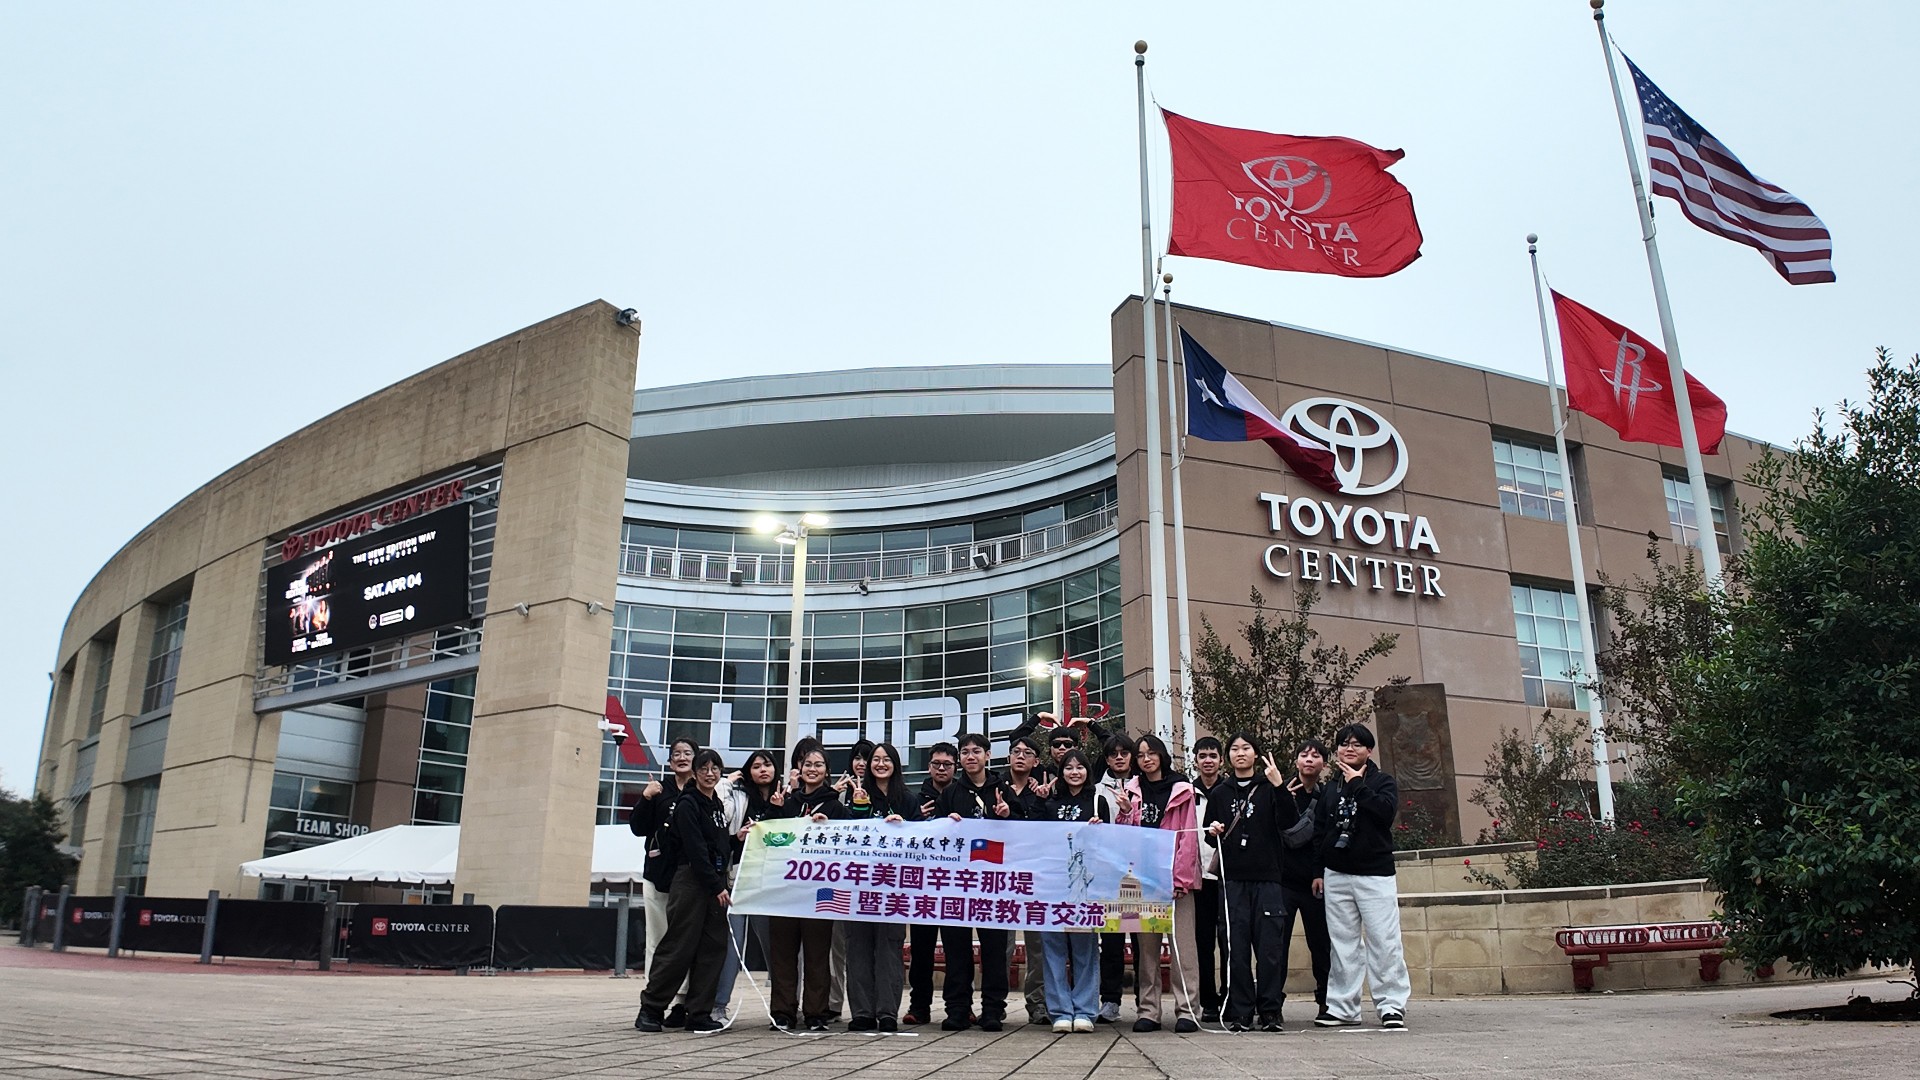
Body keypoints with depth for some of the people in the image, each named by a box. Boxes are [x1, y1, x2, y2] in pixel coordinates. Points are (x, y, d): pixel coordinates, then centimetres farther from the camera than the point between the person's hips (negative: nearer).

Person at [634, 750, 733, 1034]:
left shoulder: (718, 805, 18)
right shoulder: (687, 804, -6)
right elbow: (695, 850, -13)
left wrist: (737, 838, 5)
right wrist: (717, 886, -15)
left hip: (716, 884, 7)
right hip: (690, 881, -7)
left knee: (712, 948, 4)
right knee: (679, 947, -5)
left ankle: (700, 1014, 8)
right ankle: (650, 1008, 8)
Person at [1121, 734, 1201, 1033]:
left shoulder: (1181, 789, 4)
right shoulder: (1133, 790, 14)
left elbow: (1189, 836, -1)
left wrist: (1181, 876, -10)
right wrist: (1125, 813, -6)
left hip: (1175, 876, -3)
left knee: (1182, 943, -4)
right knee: (1145, 944, 4)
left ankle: (1185, 1010, 0)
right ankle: (1148, 1010, 8)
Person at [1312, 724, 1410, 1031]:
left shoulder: (1382, 781, 4)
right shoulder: (1330, 789, 15)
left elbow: (1387, 810, -17)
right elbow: (1318, 832, 14)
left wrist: (1358, 785, -12)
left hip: (1375, 874, -3)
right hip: (1336, 876, 4)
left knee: (1384, 941, -6)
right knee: (1342, 943, 6)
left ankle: (1392, 1005, 2)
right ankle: (1341, 1006, 11)